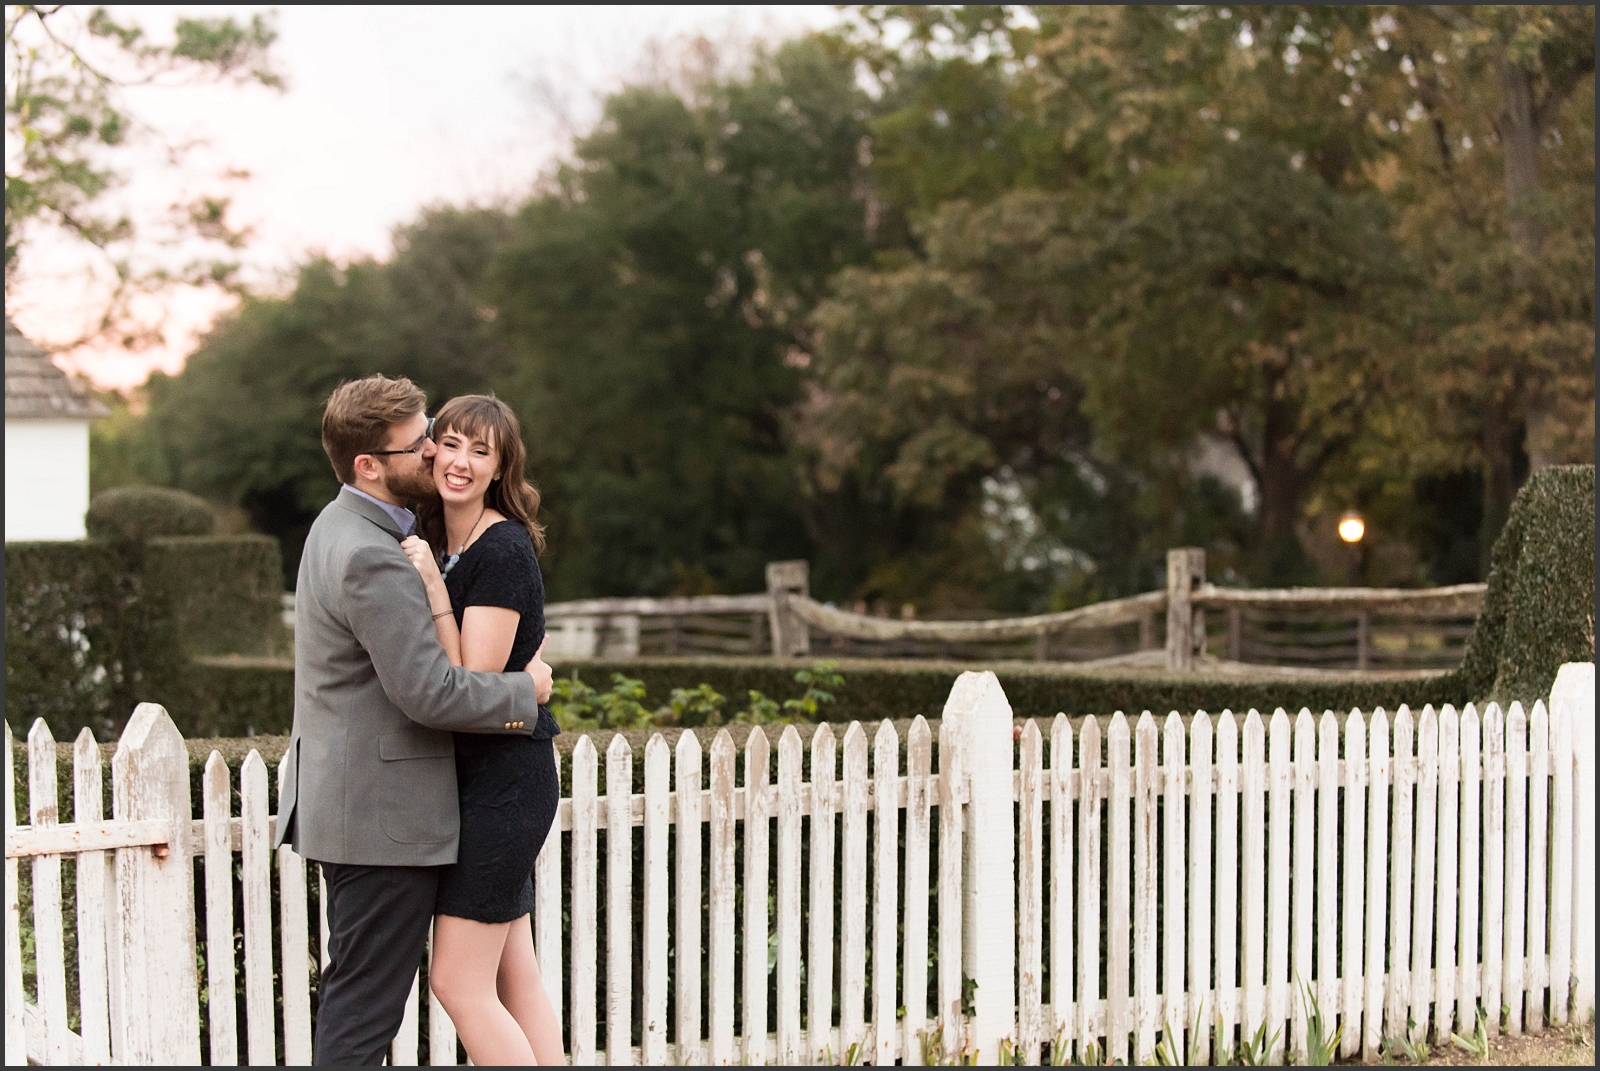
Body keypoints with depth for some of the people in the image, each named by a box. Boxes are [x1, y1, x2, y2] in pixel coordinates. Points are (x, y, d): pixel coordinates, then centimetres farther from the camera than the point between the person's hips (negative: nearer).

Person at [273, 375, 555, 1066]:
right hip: (385, 818, -10)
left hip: (348, 798, 10)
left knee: (356, 994, 17)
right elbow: (429, 693, -24)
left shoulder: (342, 527, 11)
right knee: (366, 1008, -4)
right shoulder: (371, 559, -22)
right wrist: (524, 690, -9)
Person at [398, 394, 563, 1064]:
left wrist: (433, 590, -24)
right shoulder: (443, 546, 11)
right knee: (515, 978, 11)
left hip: (503, 778, -9)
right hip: (485, 781, 9)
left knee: (457, 982, -7)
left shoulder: (503, 551, -17)